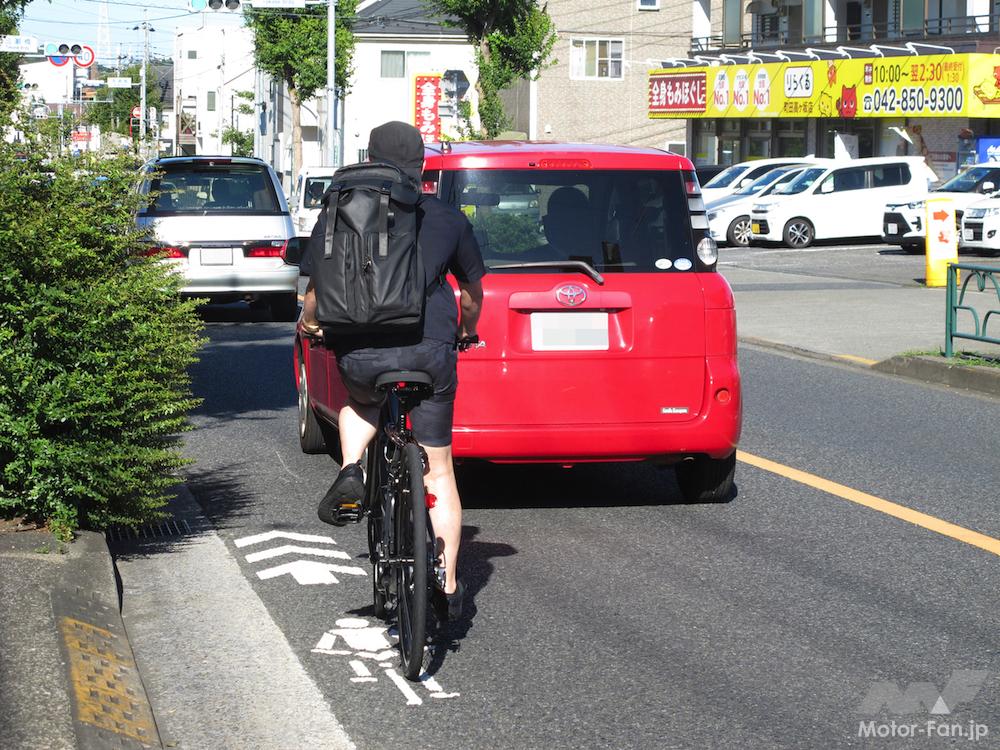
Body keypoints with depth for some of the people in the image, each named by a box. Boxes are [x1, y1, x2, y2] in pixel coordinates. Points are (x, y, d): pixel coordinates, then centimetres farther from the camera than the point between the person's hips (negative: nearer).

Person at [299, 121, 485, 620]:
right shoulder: (447, 218, 14)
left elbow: (316, 293, 11)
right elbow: (473, 291, 25)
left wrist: (310, 325, 33)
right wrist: (467, 331, 45)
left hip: (359, 350, 0)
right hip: (431, 349, 1)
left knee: (361, 402, 37)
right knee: (439, 472, 13)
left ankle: (350, 473, 10)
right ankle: (448, 588, 12)